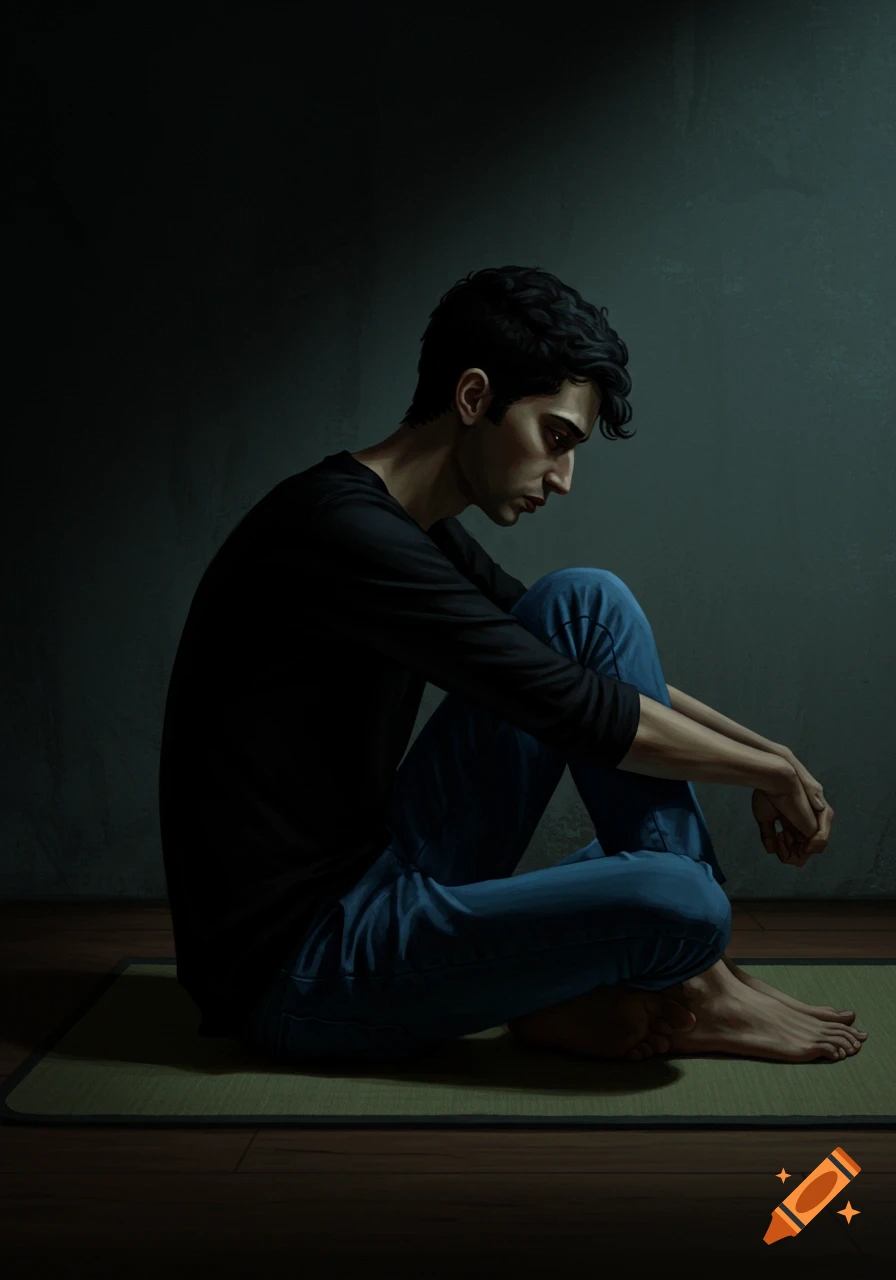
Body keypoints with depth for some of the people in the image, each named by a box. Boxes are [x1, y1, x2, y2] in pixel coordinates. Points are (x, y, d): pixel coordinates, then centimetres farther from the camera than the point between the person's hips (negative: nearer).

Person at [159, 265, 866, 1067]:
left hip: (372, 885, 10)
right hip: (300, 975, -9)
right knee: (681, 902, -30)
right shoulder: (342, 533, -22)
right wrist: (769, 770, -7)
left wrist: (760, 750, 10)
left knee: (588, 605, -1)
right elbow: (576, 711, -21)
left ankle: (692, 975, -2)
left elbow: (587, 669, 18)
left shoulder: (421, 534, 8)